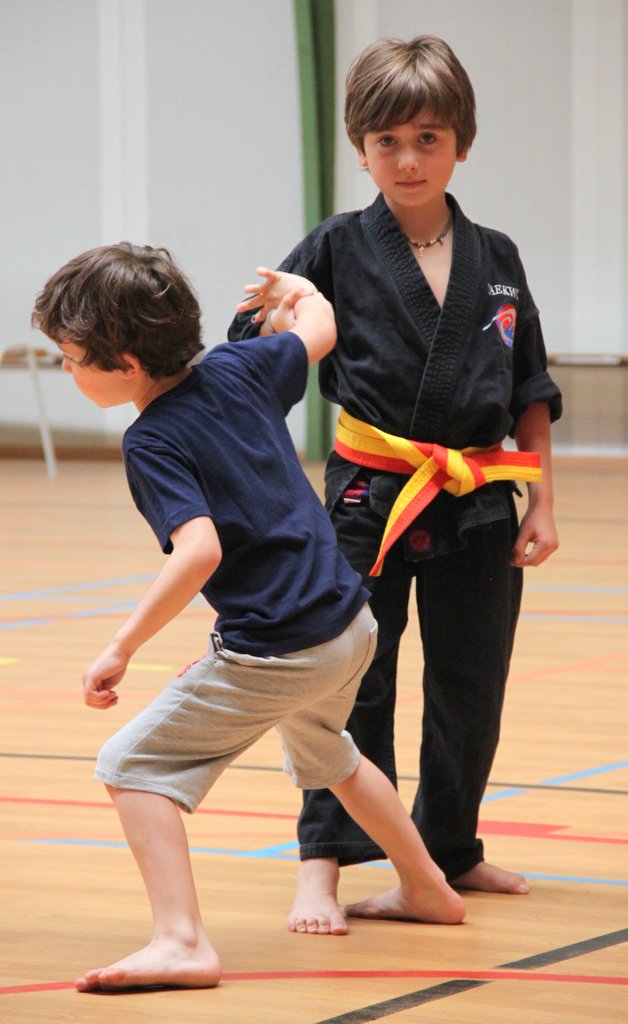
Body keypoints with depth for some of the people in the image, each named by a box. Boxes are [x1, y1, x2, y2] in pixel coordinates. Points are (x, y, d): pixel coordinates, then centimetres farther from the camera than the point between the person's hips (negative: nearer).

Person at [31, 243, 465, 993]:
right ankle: (426, 889, 51)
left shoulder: (152, 443, -18)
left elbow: (200, 551, -31)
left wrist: (122, 648, -29)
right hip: (351, 622, 9)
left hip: (277, 652, -9)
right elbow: (318, 330, 22)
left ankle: (181, 941, -20)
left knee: (134, 765, -6)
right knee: (323, 755, 36)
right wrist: (295, 298, 45)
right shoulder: (237, 369, 3)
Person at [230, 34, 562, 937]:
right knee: (352, 682, -5)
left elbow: (531, 394, 10)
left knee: (469, 689, 13)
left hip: (478, 505, 4)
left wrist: (541, 503, 7)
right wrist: (275, 315, -25)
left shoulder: (494, 259, 5)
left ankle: (451, 849, 29)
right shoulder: (337, 251, -4)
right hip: (372, 497, -3)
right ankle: (323, 864, -2)